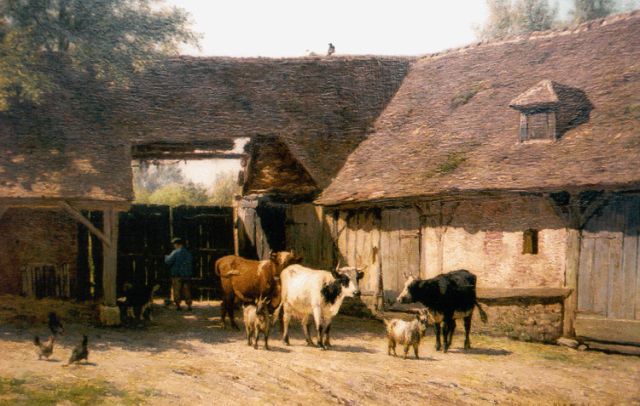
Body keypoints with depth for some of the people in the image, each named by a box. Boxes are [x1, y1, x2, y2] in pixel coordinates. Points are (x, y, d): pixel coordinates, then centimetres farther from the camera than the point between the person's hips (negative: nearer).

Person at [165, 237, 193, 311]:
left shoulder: (175, 252, -10)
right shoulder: (188, 253, 8)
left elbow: (168, 261, -12)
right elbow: (191, 264, 14)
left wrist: (166, 257, 6)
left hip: (177, 275, -5)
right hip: (187, 275, 5)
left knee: (177, 291, 3)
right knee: (187, 291, 8)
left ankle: (178, 305, 3)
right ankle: (189, 305, 5)